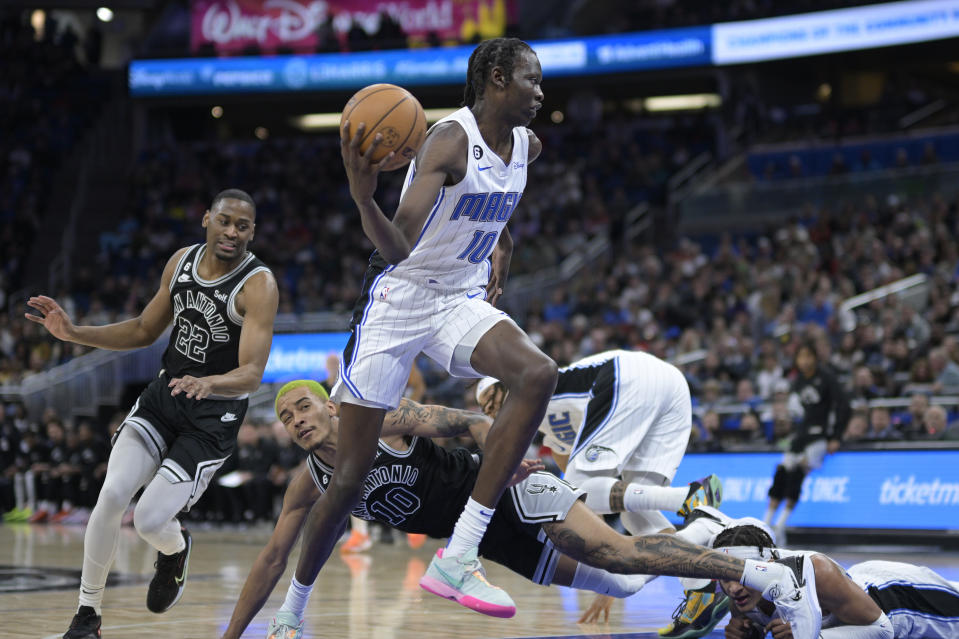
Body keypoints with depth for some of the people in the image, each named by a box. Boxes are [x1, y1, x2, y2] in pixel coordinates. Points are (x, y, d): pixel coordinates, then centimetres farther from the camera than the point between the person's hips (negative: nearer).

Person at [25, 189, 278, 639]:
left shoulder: (258, 285, -18)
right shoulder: (182, 261, 1)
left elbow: (252, 373, -26)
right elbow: (145, 330, 14)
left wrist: (208, 383, -47)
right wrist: (73, 333, 3)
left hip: (216, 414, -5)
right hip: (165, 393, 5)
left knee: (150, 521, -14)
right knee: (112, 493, -14)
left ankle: (175, 550, 25)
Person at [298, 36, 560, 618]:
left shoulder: (528, 147, 4)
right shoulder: (452, 140, -21)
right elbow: (396, 249, -33)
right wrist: (363, 197, -49)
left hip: (460, 303, 6)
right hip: (398, 301, -6)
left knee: (539, 375, -27)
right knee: (350, 481, -2)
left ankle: (456, 562, -27)